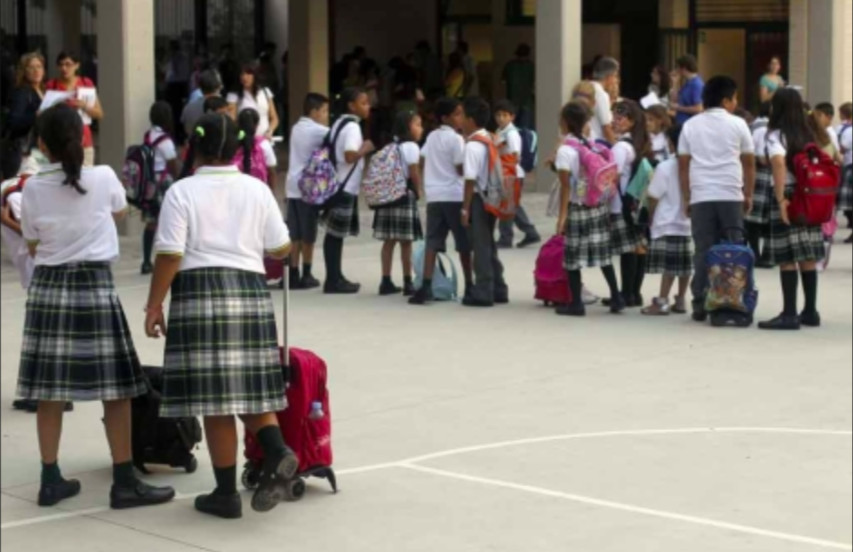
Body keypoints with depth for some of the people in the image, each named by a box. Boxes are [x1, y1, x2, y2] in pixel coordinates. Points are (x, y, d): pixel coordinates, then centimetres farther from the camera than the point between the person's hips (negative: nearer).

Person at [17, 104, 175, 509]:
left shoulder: (33, 188, -2)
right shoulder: (103, 178, -6)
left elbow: (32, 247, 9)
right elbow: (120, 211, 17)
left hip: (48, 287, 3)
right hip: (94, 285, -3)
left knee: (50, 390, 7)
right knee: (115, 388, 1)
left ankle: (51, 479, 12)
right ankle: (124, 482, 2)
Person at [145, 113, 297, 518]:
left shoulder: (182, 192, -3)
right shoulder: (257, 189, 7)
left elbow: (170, 255, -8)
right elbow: (280, 248, 10)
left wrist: (154, 305, -1)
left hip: (200, 292, -3)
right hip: (250, 290, 3)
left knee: (214, 398, 1)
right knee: (251, 390, 12)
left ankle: (227, 493, 6)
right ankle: (277, 452, -15)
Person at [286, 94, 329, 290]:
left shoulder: (296, 128, 15)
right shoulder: (316, 130, -8)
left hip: (293, 187, 7)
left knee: (294, 234, 6)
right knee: (308, 235, 2)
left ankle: (293, 274, 5)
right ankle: (306, 275, 8)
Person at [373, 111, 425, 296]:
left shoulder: (391, 146, 15)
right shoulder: (411, 146, -8)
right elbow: (414, 173, -14)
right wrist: (420, 192, 0)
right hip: (405, 195, -7)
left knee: (389, 241, 7)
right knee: (406, 242, -3)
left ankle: (386, 282, 9)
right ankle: (407, 283, 0)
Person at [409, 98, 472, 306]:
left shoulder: (432, 136, 12)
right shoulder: (456, 139, -9)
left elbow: (422, 162, 16)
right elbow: (461, 169, -13)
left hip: (434, 195, 6)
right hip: (454, 196, -6)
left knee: (432, 242, 0)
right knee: (464, 243, 6)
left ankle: (426, 286, -14)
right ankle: (469, 286, 13)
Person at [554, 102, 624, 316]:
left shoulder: (565, 150, -12)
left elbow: (566, 186, -15)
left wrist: (562, 215, -13)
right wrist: (605, 201, 16)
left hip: (577, 209, -6)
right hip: (599, 207, 6)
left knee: (573, 258, 2)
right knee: (603, 254, 14)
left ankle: (576, 303, 5)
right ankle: (616, 299, 17)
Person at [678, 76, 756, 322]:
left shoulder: (691, 126, 9)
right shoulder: (737, 124, 3)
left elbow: (683, 164, 6)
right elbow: (748, 163, 6)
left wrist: (686, 198, 11)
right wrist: (749, 195, 15)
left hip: (700, 197, 2)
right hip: (730, 195, -2)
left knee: (703, 251, 3)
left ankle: (700, 304, 1)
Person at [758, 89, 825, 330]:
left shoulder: (776, 135, -7)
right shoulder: (808, 135, 12)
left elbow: (779, 164, -22)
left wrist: (781, 198, -24)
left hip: (789, 197, -6)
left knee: (787, 258, -4)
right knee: (808, 257, 10)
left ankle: (790, 314, -5)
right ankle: (810, 311, 15)